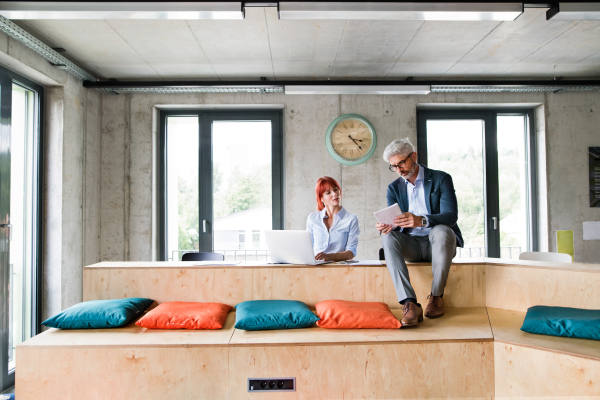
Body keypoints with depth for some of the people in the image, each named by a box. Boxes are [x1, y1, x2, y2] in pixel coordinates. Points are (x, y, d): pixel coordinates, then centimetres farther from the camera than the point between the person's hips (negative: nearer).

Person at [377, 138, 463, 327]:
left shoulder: (441, 179, -1)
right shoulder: (394, 188, 10)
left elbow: (451, 216, -15)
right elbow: (394, 220, 0)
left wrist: (421, 220, -35)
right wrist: (387, 225, -27)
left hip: (437, 242, -2)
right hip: (411, 246, 3)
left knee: (441, 230, -36)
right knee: (388, 237, -28)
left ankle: (436, 296, -18)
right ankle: (410, 304, -36)